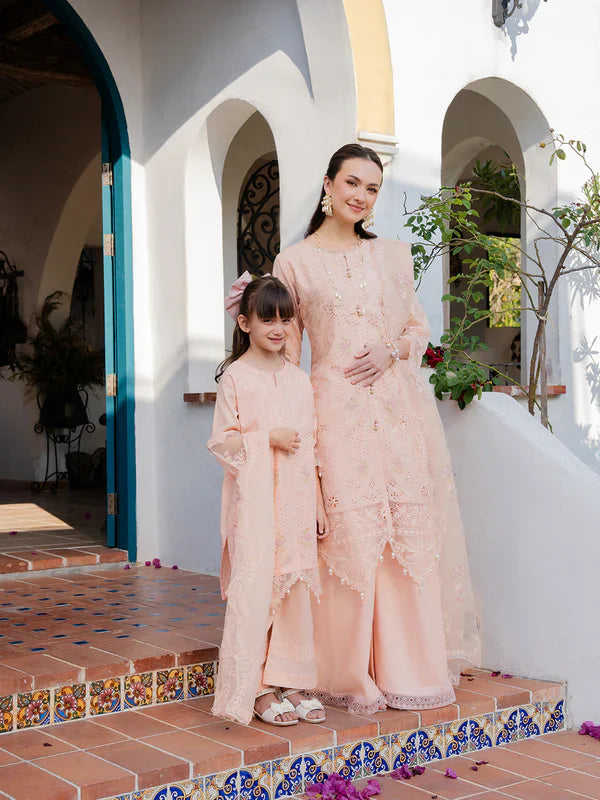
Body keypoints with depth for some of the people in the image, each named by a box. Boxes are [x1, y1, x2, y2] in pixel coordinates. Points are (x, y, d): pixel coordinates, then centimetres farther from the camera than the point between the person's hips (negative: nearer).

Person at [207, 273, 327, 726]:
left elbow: (312, 446, 14)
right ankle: (257, 690, 4)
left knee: (295, 588, 7)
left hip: (295, 501, 5)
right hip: (253, 502, -5)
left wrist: (319, 503, 13)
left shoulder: (300, 379, 12)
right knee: (255, 588, -6)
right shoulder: (235, 377, -3)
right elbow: (222, 441, -5)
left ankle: (289, 681, 18)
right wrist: (268, 438, -16)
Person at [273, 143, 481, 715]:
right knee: (349, 533, -5)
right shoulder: (294, 262, 7)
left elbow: (419, 325, 17)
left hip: (399, 404, 3)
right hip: (335, 406, -3)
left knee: (410, 530, 1)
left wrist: (392, 351, -5)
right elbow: (286, 347, 6)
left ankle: (408, 667, 14)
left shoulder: (394, 255, 14)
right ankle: (351, 675, 9)